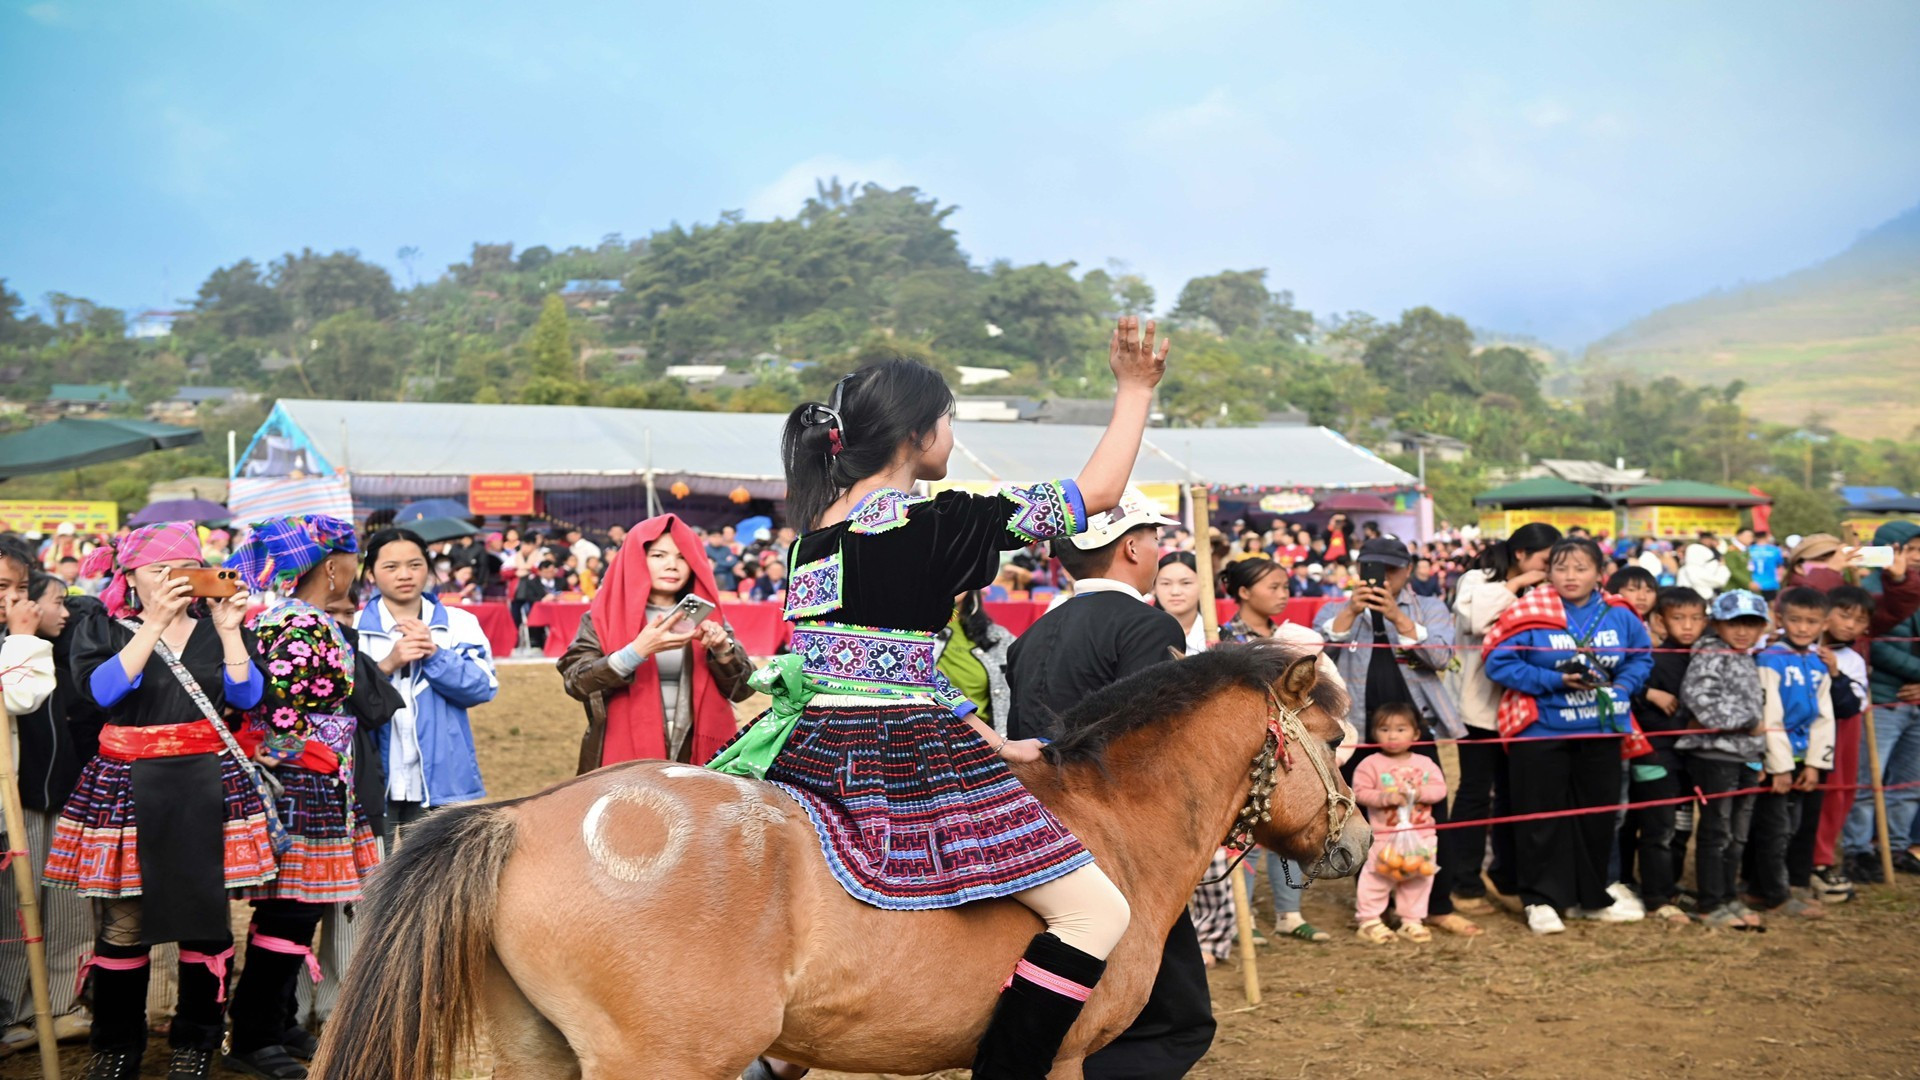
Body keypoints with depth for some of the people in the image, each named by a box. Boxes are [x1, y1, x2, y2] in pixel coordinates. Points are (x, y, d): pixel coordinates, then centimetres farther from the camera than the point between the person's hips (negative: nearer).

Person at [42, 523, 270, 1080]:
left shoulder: (215, 623, 8)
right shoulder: (101, 627, 3)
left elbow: (246, 697, -2)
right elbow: (103, 690, -16)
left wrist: (229, 631, -12)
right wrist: (156, 622, -19)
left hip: (209, 786, 2)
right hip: (128, 788, -1)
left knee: (206, 915, 3)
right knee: (121, 920, 0)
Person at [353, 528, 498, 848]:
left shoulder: (459, 623, 6)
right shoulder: (352, 628, 5)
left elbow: (484, 686, -5)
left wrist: (434, 654, -16)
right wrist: (388, 664, -18)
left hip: (441, 780, 0)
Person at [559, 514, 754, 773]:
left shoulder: (705, 616, 8)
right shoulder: (604, 617, 1)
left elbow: (743, 689, 3)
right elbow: (576, 682, -13)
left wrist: (723, 650, -15)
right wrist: (636, 652, -25)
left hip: (697, 757, 2)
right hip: (624, 758, -2)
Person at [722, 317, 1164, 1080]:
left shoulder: (818, 528, 13)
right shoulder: (938, 523, -9)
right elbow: (1098, 490, -4)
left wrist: (986, 743, 22)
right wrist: (1135, 389, 6)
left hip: (809, 749, 8)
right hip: (903, 759, -8)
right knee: (1098, 913, -4)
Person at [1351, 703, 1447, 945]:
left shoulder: (1425, 764, 4)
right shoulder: (1370, 764, -8)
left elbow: (1440, 788, -1)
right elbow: (1360, 792, -12)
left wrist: (1418, 793, -19)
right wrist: (1386, 798, -24)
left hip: (1422, 836, 4)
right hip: (1384, 835, -4)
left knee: (1419, 879, 12)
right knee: (1376, 878, -1)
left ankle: (1412, 920, 24)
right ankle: (1369, 922, 7)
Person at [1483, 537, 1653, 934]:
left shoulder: (1619, 616, -1)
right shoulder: (1530, 614, -13)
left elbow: (1641, 657, 11)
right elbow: (1499, 662, -14)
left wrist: (1621, 687, -8)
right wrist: (1555, 681, -20)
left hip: (1601, 733, 4)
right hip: (1541, 733, -4)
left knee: (1598, 815, 14)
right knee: (1543, 818, 3)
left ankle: (1592, 897, 29)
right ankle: (1541, 900, 14)